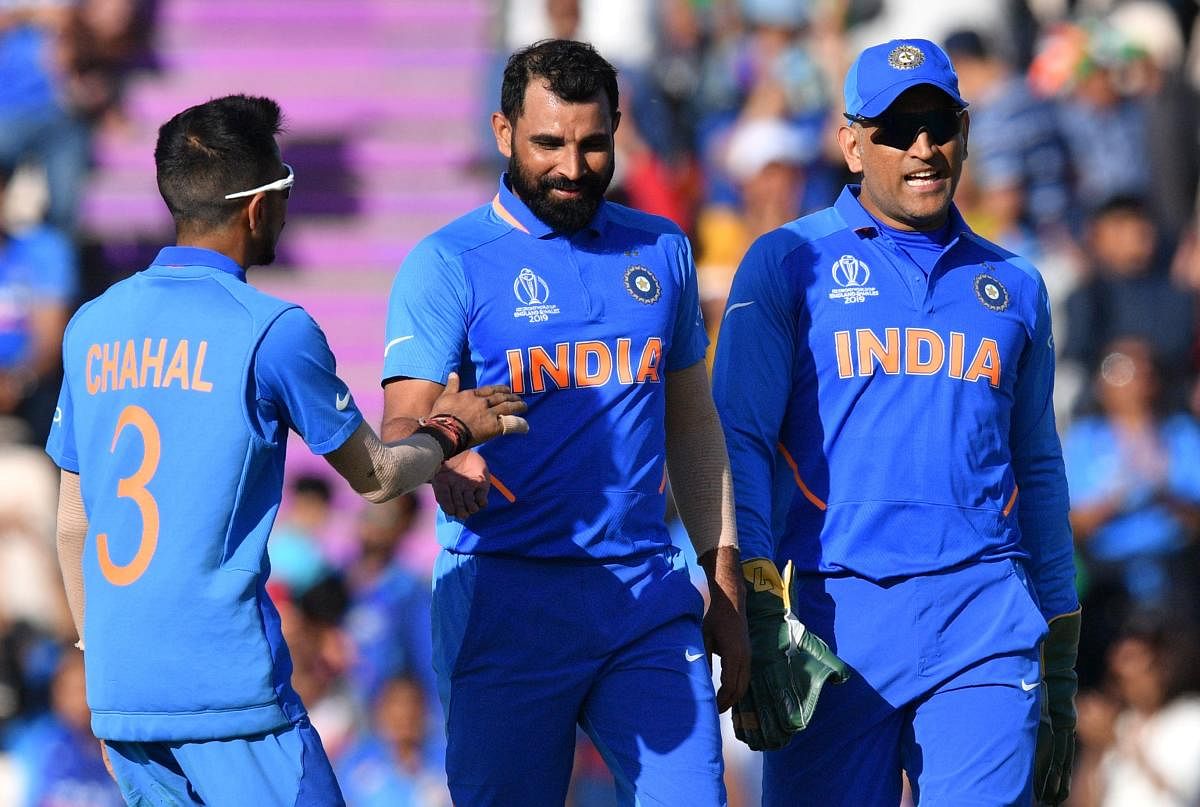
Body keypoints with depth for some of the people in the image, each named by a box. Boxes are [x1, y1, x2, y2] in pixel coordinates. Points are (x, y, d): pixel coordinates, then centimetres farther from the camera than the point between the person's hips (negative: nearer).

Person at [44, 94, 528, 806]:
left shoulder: (92, 327, 10)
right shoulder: (274, 332, -8)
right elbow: (376, 475, 5)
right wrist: (451, 432, 25)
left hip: (118, 691, 6)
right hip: (229, 689, -6)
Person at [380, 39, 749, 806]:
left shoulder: (661, 252, 13)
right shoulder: (450, 263, -1)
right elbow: (402, 426, -11)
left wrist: (725, 584, 15)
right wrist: (443, 461, -36)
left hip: (648, 596, 3)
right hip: (507, 596, -3)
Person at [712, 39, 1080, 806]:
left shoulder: (1012, 286, 18)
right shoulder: (790, 263, 6)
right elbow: (739, 440, -3)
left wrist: (1060, 670, 19)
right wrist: (756, 619, -15)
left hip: (984, 617, 2)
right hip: (835, 610, -2)